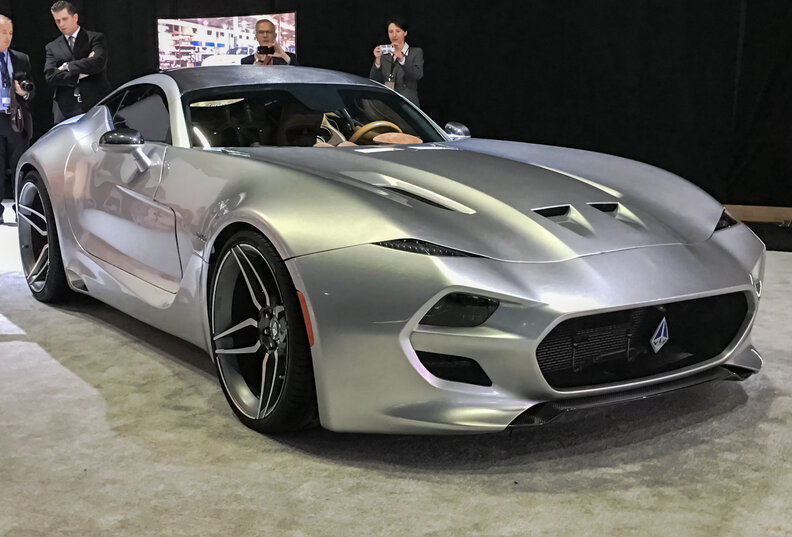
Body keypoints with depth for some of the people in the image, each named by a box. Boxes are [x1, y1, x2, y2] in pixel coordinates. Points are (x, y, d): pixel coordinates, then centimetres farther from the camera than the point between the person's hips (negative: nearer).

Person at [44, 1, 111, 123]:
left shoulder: (95, 38, 8)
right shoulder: (52, 47, 16)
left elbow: (98, 62, -11)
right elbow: (50, 76, 2)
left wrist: (68, 66, -4)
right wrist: (79, 75, -8)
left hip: (95, 105, -2)